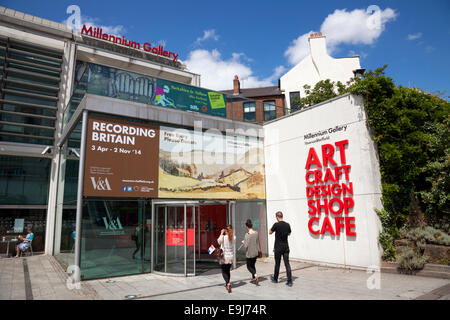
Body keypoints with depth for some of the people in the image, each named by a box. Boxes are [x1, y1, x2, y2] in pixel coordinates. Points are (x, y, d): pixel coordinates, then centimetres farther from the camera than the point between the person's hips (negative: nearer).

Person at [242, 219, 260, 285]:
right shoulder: (256, 233, -5)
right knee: (253, 265, 22)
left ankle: (255, 275, -14)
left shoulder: (247, 235, -21)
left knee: (249, 266, 9)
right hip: (255, 252, 6)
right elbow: (258, 242, 8)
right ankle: (253, 279, 25)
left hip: (249, 253, -6)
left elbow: (246, 245, -19)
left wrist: (243, 242, 0)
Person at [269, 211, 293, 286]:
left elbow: (270, 232, 2)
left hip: (278, 248, -3)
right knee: (287, 264, 3)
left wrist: (272, 227, 18)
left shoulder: (276, 224, -14)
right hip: (286, 247, 4)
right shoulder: (287, 225, 0)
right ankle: (289, 281, -1)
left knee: (277, 264, 10)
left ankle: (275, 279, 25)